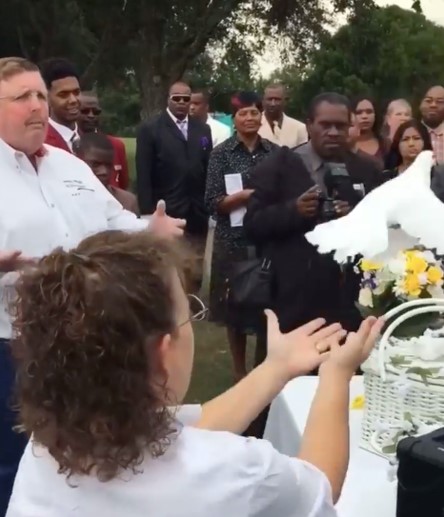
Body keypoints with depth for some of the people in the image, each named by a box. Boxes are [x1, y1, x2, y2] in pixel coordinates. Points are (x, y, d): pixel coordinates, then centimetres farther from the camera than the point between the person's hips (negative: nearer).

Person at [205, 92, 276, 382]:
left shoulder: (275, 152, 6)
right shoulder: (222, 153, -2)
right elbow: (213, 203, -9)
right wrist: (249, 194, -19)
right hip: (234, 241, -2)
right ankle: (240, 371, 21)